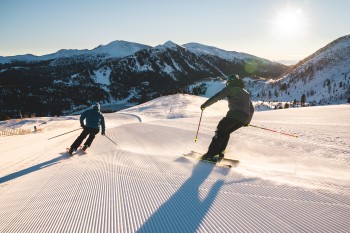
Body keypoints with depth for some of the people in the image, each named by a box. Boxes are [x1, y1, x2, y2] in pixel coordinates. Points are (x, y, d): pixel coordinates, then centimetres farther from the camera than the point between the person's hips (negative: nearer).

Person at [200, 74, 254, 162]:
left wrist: (204, 105, 7)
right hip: (244, 118, 6)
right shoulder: (246, 93, 31)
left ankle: (211, 154, -9)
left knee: (220, 131, 1)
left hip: (234, 114, -6)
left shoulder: (230, 88, 11)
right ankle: (220, 152, 14)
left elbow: (217, 97, 0)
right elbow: (251, 109, 32)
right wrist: (247, 121, 42)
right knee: (226, 132, 22)